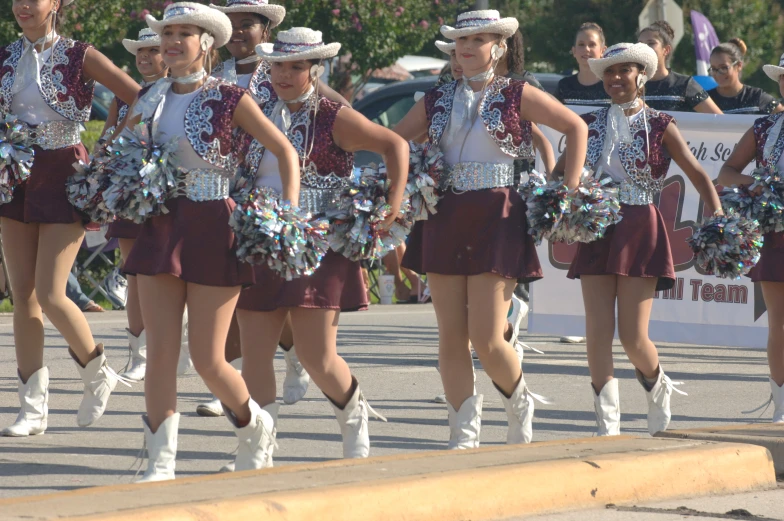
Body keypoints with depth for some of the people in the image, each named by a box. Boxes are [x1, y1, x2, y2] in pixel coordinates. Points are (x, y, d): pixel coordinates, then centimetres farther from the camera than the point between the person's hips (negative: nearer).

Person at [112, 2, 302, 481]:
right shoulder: (150, 100, 8)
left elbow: (285, 151, -1)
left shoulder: (229, 99, -5)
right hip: (160, 227, 4)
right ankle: (161, 464, 1)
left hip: (213, 229, -4)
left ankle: (253, 424, 26)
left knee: (209, 360, -3)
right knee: (161, 353, -3)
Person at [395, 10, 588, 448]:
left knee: (486, 338, -10)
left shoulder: (517, 96, 1)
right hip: (445, 219, 4)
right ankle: (464, 436, 8)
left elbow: (576, 127, 5)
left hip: (498, 218, -4)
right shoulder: (438, 102, 12)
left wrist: (570, 190, -1)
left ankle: (520, 404, 18)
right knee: (451, 336, 1)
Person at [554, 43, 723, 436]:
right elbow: (560, 171, 15)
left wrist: (717, 219, -14)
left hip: (640, 230, -3)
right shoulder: (591, 125, 9)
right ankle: (607, 424, 2)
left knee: (633, 335, -7)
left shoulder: (659, 126, 0)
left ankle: (657, 388, 26)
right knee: (598, 332, -4)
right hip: (596, 230, 3)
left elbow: (697, 174, -1)